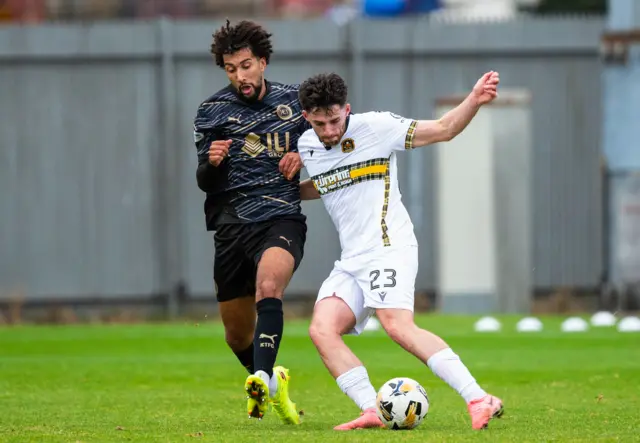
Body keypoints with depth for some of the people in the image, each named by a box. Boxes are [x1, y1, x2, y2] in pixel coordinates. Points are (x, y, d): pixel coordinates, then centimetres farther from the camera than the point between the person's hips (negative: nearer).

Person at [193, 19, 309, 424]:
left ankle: (264, 381, -46)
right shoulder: (213, 111, 6)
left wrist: (301, 156, -1)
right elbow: (205, 183, 7)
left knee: (268, 287, -33)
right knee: (237, 333, 8)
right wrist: (211, 163, -16)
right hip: (233, 224, 2)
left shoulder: (293, 101, 7)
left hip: (282, 219, -2)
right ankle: (272, 379, 38)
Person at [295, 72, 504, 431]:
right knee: (322, 330, -14)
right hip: (351, 262, 7)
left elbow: (443, 130, -6)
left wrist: (474, 101, -21)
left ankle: (479, 400, -33)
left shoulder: (374, 127, -6)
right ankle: (372, 411, -17)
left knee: (398, 326, -27)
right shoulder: (306, 147, 11)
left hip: (389, 249, -7)